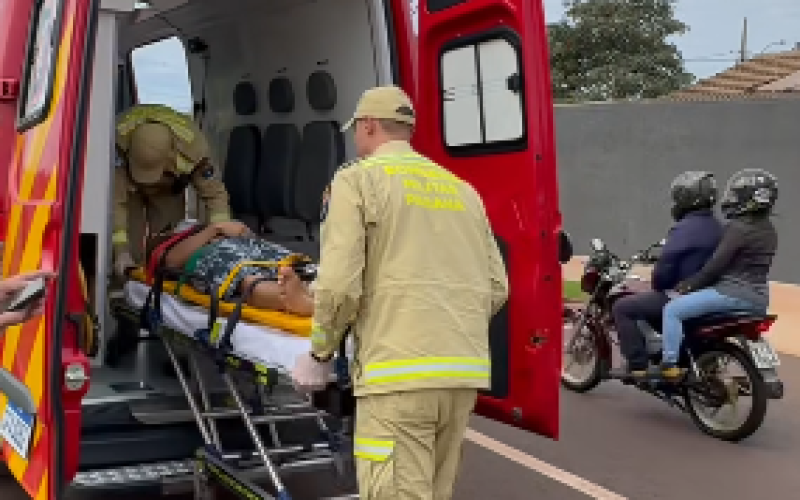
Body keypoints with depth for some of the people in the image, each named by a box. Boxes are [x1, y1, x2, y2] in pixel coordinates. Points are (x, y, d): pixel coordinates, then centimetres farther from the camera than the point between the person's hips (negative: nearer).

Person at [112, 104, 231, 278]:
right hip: (129, 186, -1)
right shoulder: (120, 140, -44)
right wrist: (121, 250, -47)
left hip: (169, 189, 1)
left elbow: (214, 193, -32)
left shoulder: (191, 146, -42)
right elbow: (115, 200, -42)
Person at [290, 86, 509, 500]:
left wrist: (320, 353, 5)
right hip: (466, 371, 7)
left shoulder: (358, 179, 1)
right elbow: (498, 287, 14)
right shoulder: (461, 189, 18)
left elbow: (339, 284, -10)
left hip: (400, 372, -6)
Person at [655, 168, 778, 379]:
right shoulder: (769, 231, 11)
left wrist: (689, 284, -5)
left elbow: (715, 266, -18)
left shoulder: (738, 228, -16)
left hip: (734, 293, -10)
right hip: (759, 299, 10)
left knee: (673, 310, -10)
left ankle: (669, 365, -16)